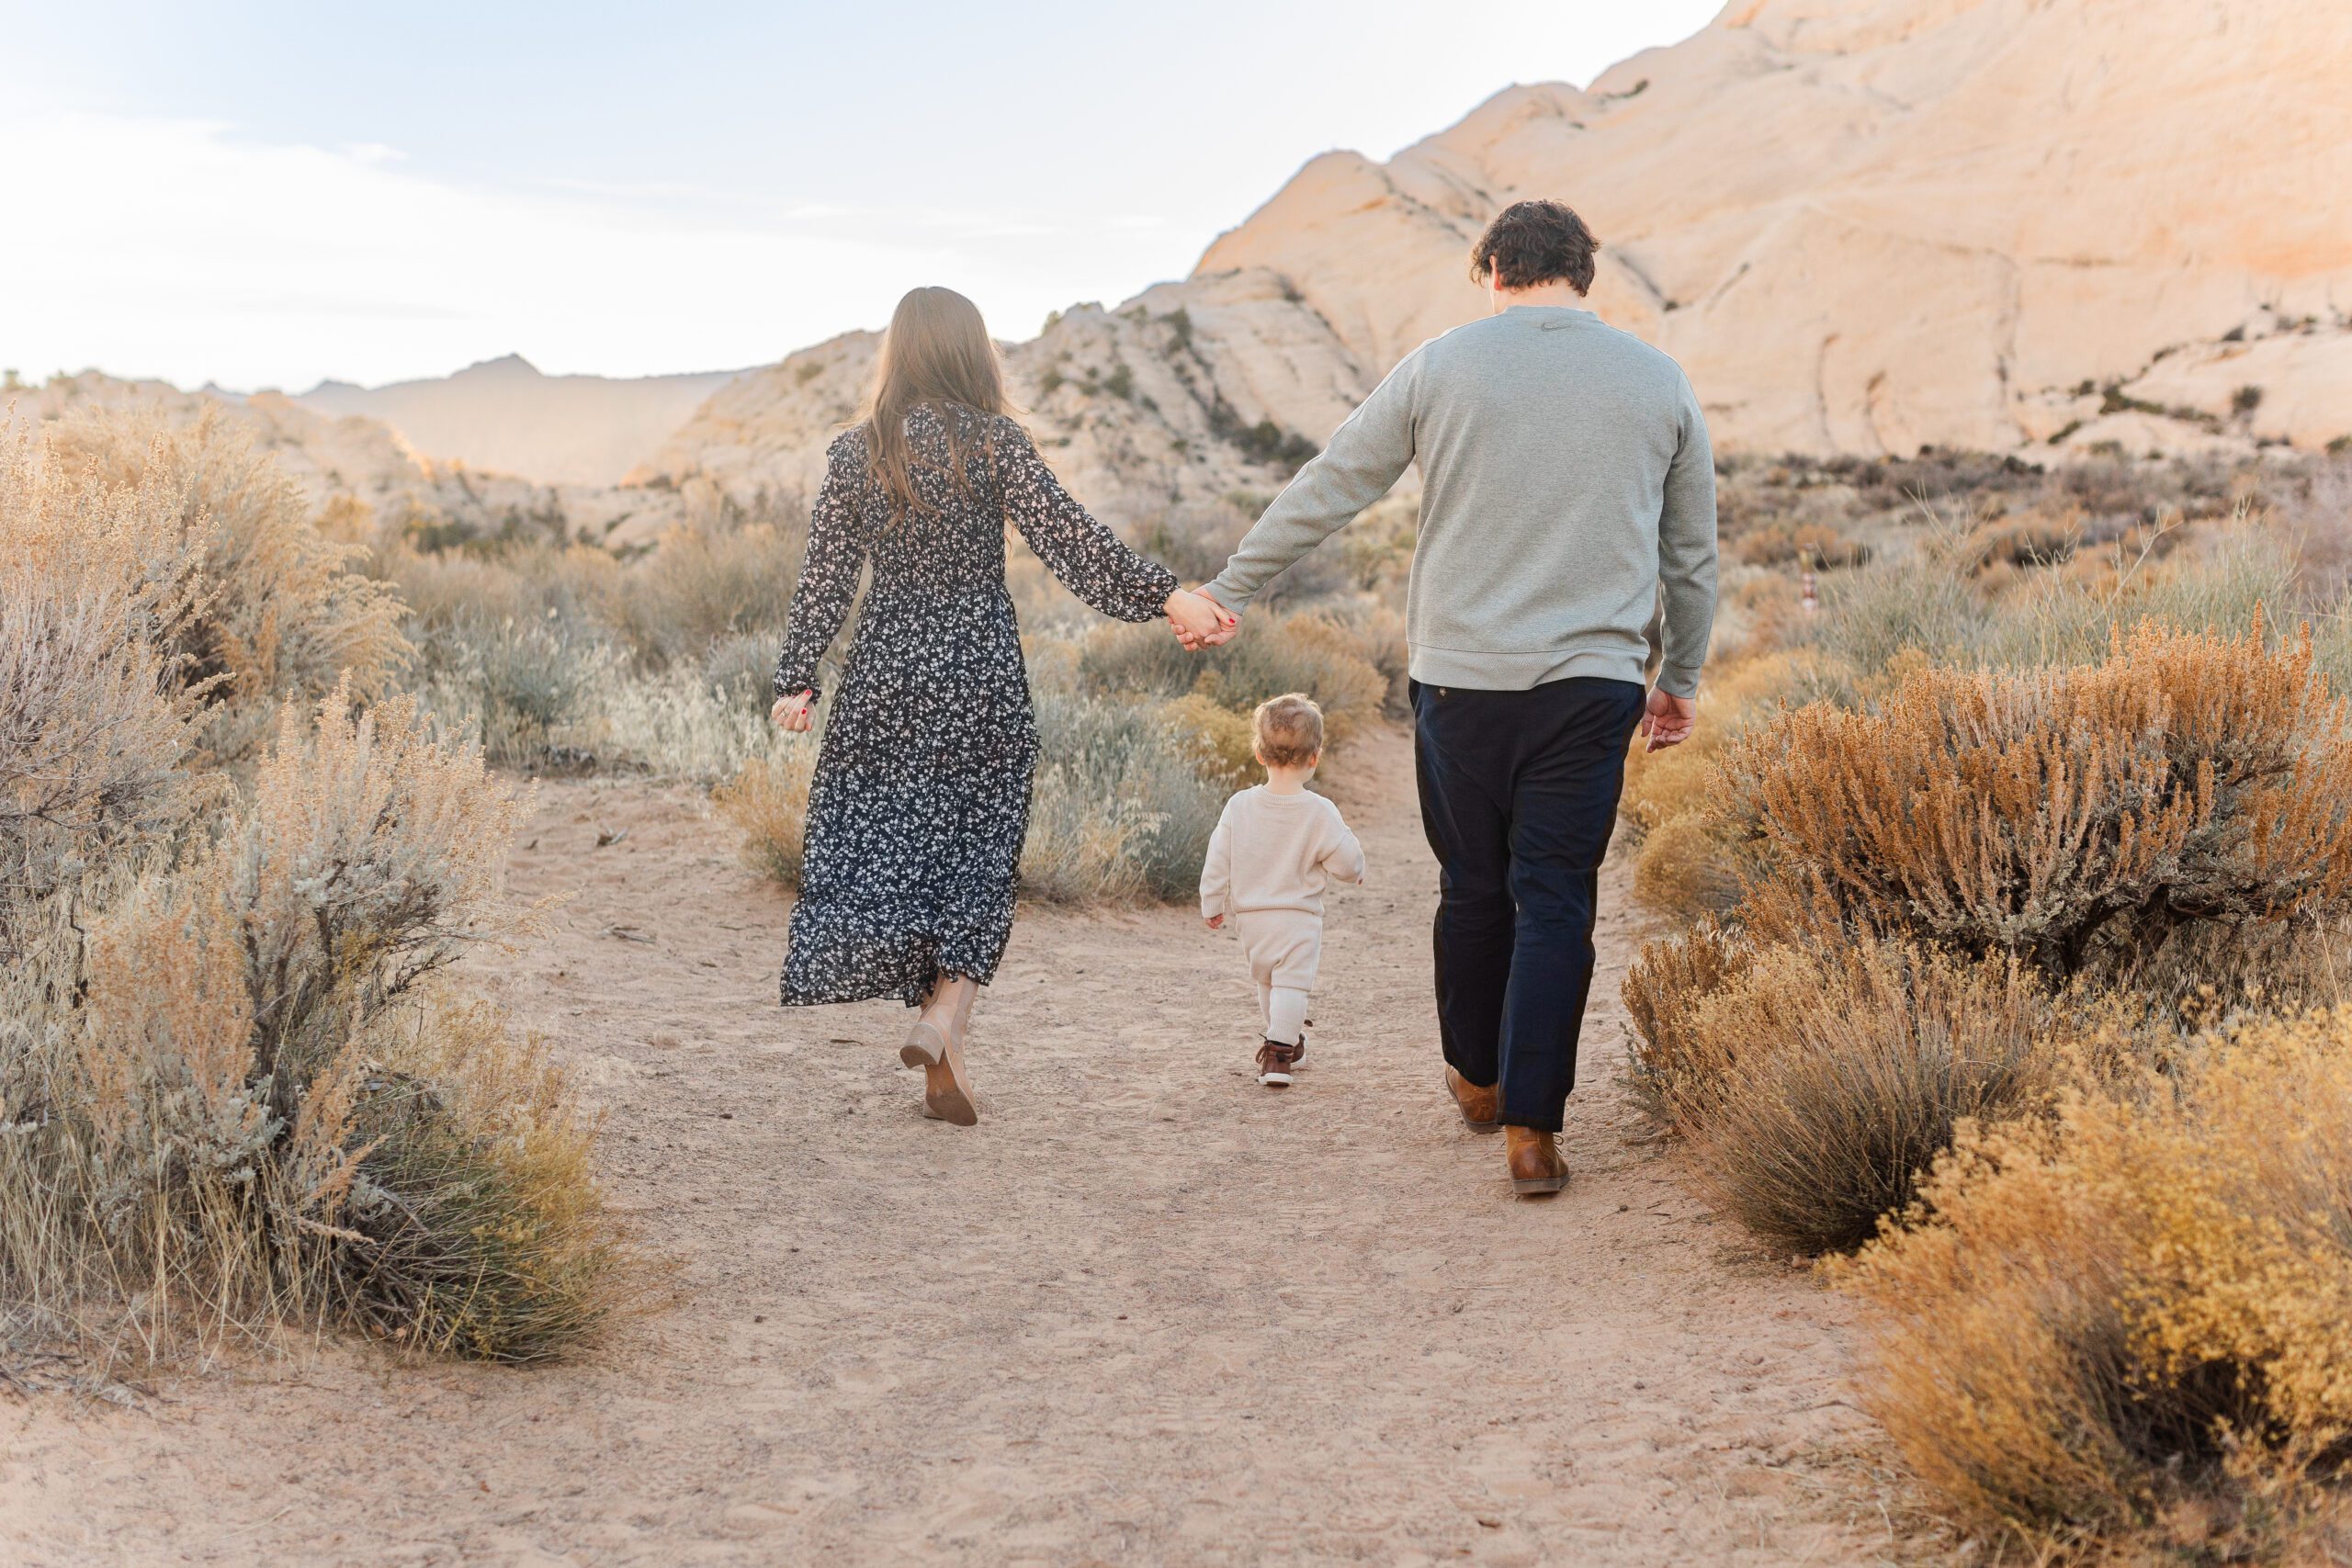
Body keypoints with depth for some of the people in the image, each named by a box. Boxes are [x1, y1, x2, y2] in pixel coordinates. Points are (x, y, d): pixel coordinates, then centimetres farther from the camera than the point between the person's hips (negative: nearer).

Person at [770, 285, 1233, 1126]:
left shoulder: (855, 451, 2)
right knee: (976, 856, 6)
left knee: (887, 850, 9)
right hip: (981, 675, -2)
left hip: (886, 675, 2)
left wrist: (797, 679, 6)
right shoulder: (996, 442, -6)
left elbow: (825, 576, 2)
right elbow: (1070, 538, -14)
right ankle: (942, 1022, -10)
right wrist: (1166, 594, -13)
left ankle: (939, 1030, 9)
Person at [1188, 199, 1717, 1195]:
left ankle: (1478, 1077, 32)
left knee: (1473, 888, 15)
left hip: (1461, 679, 0)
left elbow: (1326, 489, 6)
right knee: (1555, 904, 1)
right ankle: (1533, 1128, -3)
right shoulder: (1658, 383, 8)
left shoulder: (1441, 368, 2)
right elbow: (1692, 556, 14)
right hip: (1592, 681, 0)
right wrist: (1679, 680, 25)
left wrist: (1232, 588, 16)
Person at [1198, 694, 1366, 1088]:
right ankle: (1278, 1050, -17)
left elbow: (1217, 860, -2)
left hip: (1251, 916, 4)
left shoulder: (1240, 805, -6)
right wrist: (1354, 870, 15)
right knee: (1291, 982, -4)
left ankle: (1281, 1037, 38)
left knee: (1266, 979, 23)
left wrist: (1212, 904, 10)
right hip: (1299, 920, -4)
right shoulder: (1320, 813, -14)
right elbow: (1347, 862, -9)